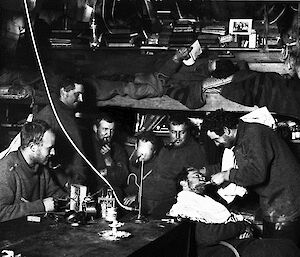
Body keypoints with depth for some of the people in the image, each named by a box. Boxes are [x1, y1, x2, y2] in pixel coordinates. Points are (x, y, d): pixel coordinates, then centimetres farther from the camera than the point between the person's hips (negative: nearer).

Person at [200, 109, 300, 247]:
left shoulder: (255, 133, -19)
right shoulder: (240, 140, 13)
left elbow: (257, 172, -29)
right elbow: (233, 167, 29)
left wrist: (226, 176, -17)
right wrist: (204, 171, 23)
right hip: (271, 208, 10)